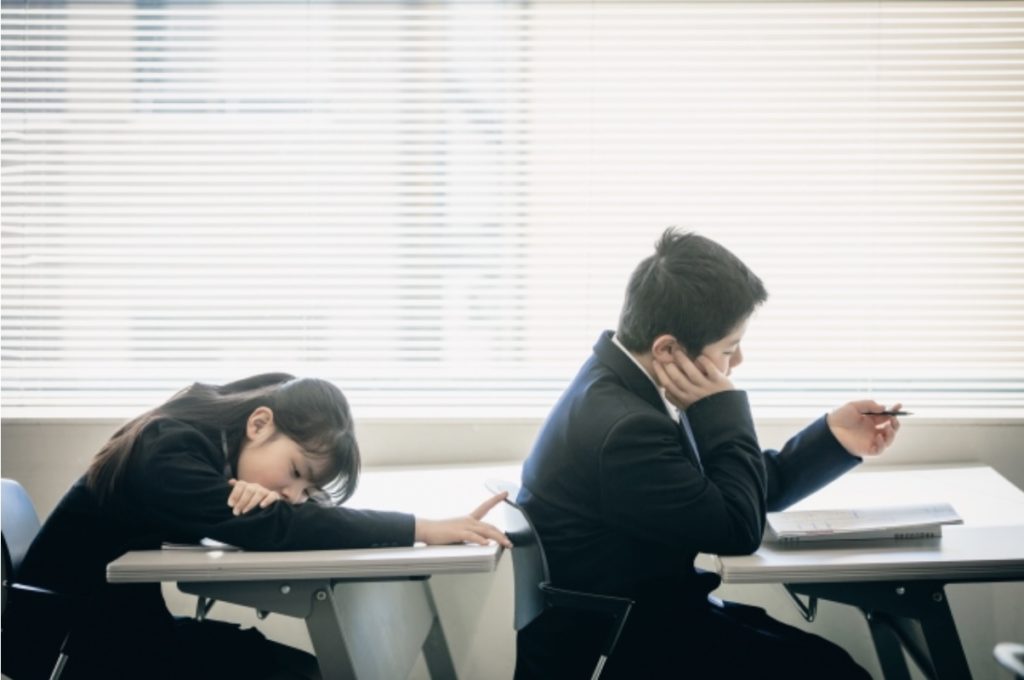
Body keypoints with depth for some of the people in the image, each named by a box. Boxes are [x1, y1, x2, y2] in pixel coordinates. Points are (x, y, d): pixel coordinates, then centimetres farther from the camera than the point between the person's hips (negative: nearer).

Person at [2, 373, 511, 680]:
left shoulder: (213, 439, 1)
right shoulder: (170, 454, -26)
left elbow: (285, 514, 0)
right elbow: (274, 528, -34)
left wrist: (264, 495, -27)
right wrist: (426, 529, -36)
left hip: (128, 619, 9)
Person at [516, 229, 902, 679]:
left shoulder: (626, 382, 1)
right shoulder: (624, 428, -29)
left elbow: (746, 489, 12)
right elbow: (738, 528, -18)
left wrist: (833, 438, 4)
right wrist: (722, 407, -15)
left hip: (642, 619, 9)